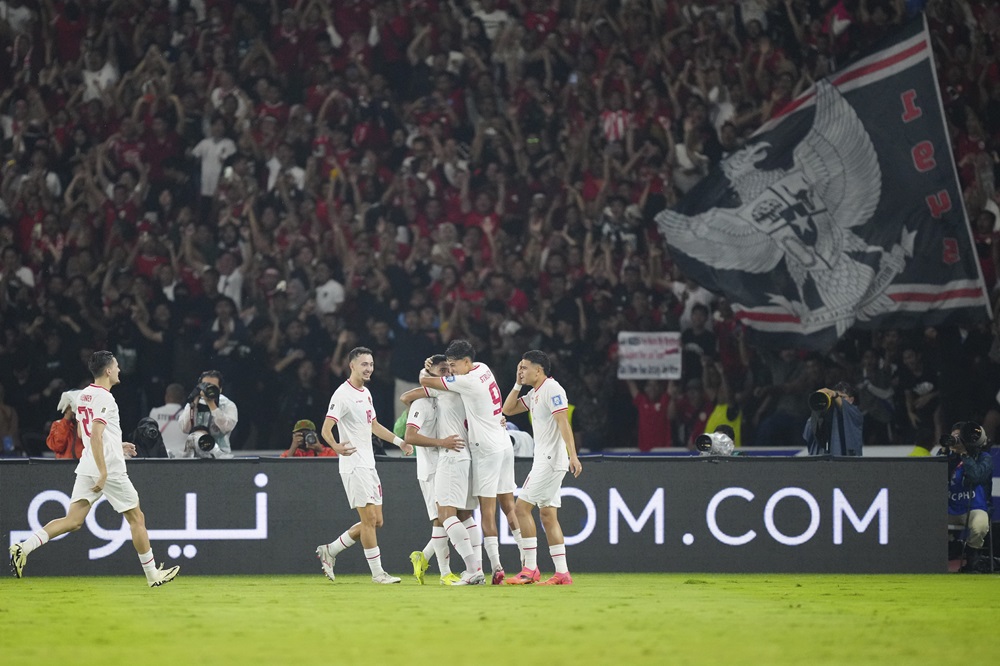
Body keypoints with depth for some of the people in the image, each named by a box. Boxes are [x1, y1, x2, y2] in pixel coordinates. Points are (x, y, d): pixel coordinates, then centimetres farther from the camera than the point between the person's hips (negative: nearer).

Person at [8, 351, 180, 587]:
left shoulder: (83, 395, 14)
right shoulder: (104, 398, -14)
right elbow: (95, 437, -23)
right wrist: (103, 473, -25)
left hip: (86, 469, 8)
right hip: (110, 469, -8)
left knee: (73, 521, 1)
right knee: (136, 517, 7)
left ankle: (24, 547, -17)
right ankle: (152, 575, 14)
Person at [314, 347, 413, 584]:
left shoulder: (366, 393, 15)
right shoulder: (343, 394, -13)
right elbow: (326, 429, -21)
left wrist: (399, 441, 22)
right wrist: (336, 446, -41)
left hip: (369, 464, 9)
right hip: (354, 466, -9)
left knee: (375, 521, 9)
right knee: (370, 519, -9)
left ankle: (329, 551, 21)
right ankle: (377, 573, -4)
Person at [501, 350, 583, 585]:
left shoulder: (552, 389, -13)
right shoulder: (535, 394, 17)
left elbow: (564, 423, -22)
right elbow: (508, 409, 24)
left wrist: (573, 456, -30)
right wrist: (518, 384, 13)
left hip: (552, 459, -10)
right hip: (543, 460, 10)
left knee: (522, 507, -11)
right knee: (547, 515, 8)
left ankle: (530, 569, -12)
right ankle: (562, 573, 7)